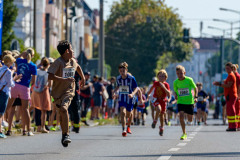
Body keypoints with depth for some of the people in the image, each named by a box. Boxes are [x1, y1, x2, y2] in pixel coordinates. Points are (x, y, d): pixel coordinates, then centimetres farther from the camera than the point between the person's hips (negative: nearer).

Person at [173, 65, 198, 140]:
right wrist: (176, 95, -9)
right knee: (181, 116, -19)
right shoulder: (175, 82, -2)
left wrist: (195, 97, -9)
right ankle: (184, 134, -9)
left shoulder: (189, 80, -9)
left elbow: (195, 88, 3)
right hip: (180, 102, 1)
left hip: (189, 102, -1)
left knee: (190, 120, 5)